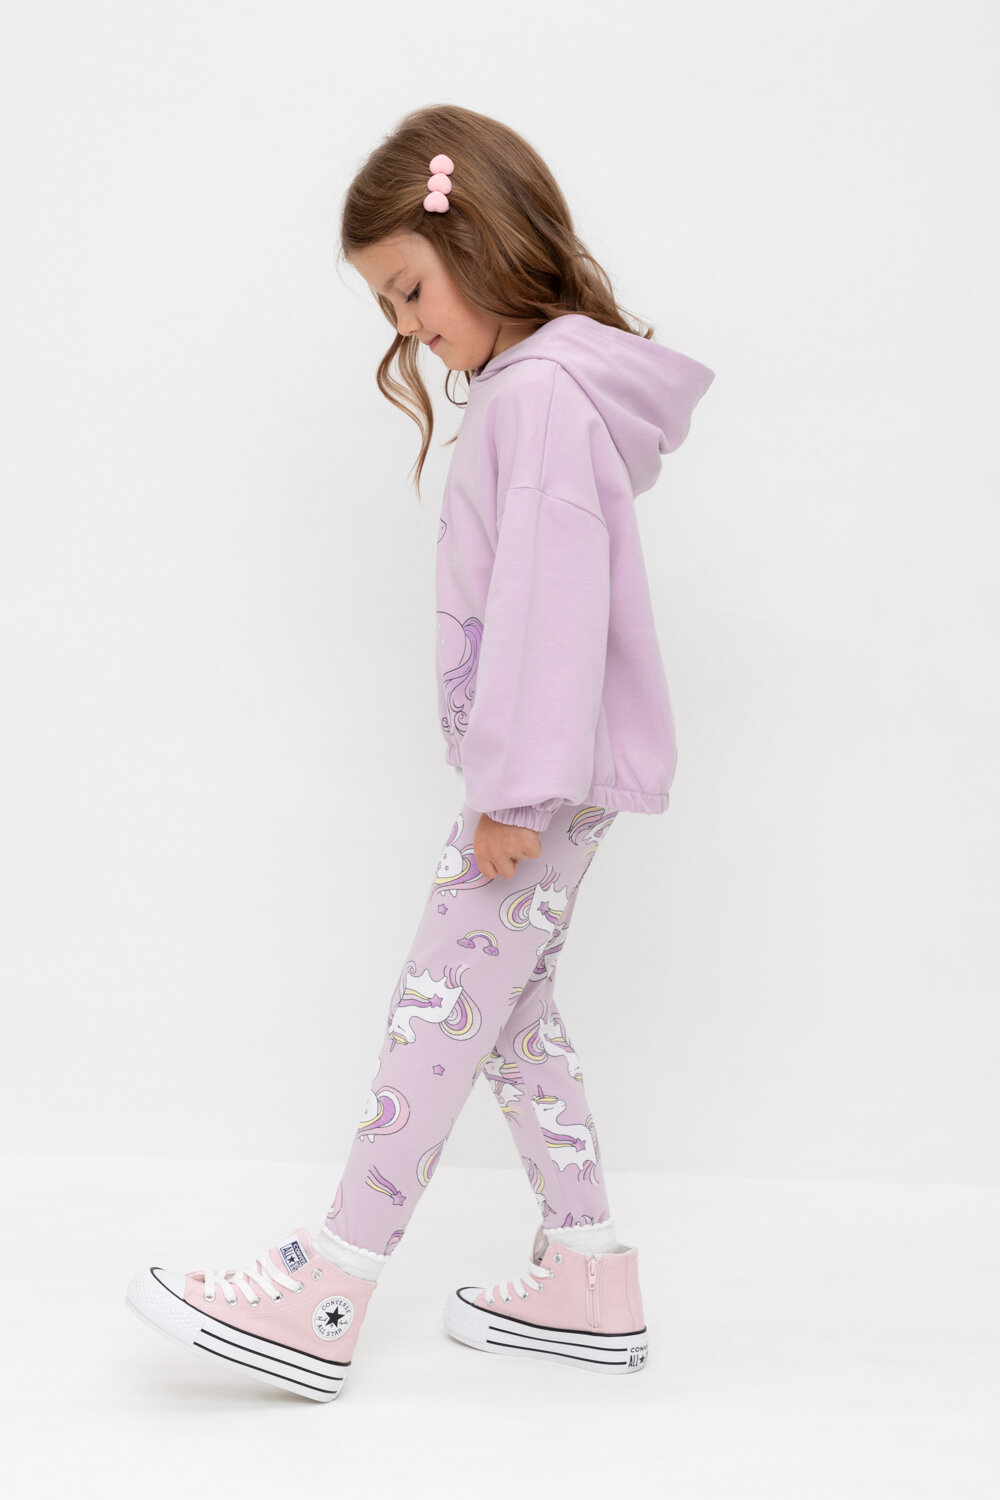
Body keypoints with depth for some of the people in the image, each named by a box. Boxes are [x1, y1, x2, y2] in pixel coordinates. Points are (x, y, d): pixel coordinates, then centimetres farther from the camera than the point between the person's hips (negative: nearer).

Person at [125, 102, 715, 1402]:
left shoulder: (542, 394, -15)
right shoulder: (536, 389, 17)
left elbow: (550, 594, -23)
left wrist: (517, 784, -23)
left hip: (552, 775, -10)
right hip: (551, 773, 10)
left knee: (441, 1007, -7)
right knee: (505, 1003, 13)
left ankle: (324, 1301, 0)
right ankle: (591, 1281, 21)